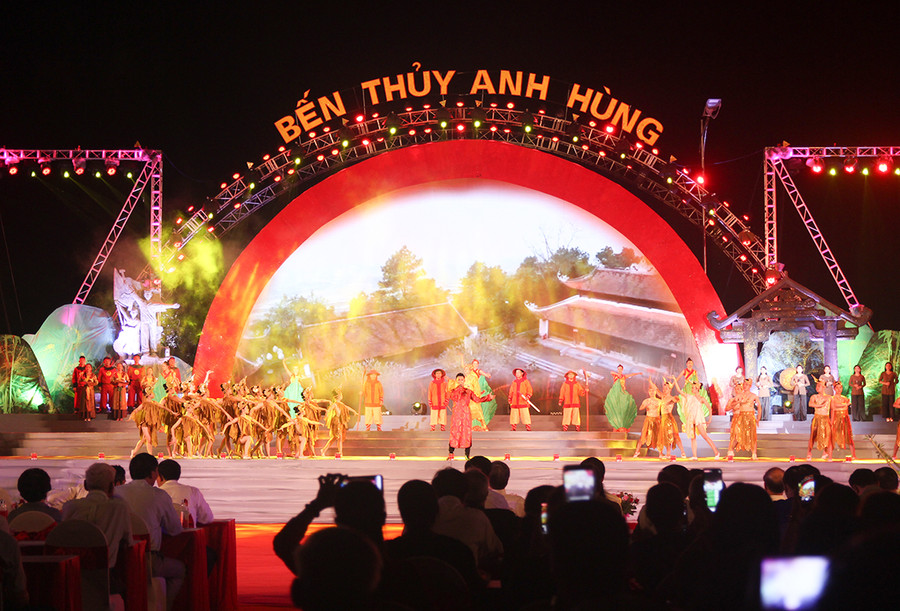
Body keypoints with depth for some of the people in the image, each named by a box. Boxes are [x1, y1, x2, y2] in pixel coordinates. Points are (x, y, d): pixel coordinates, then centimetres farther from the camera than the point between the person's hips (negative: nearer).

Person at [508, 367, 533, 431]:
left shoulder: (526, 381, 6)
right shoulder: (514, 382, 17)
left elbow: (530, 390, 3)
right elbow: (511, 392, 21)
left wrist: (528, 396, -14)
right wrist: (510, 401, 14)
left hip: (523, 402, -3)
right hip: (515, 402, 3)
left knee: (525, 414, -8)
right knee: (514, 415, -1)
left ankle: (528, 428, -5)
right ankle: (513, 428, 4)